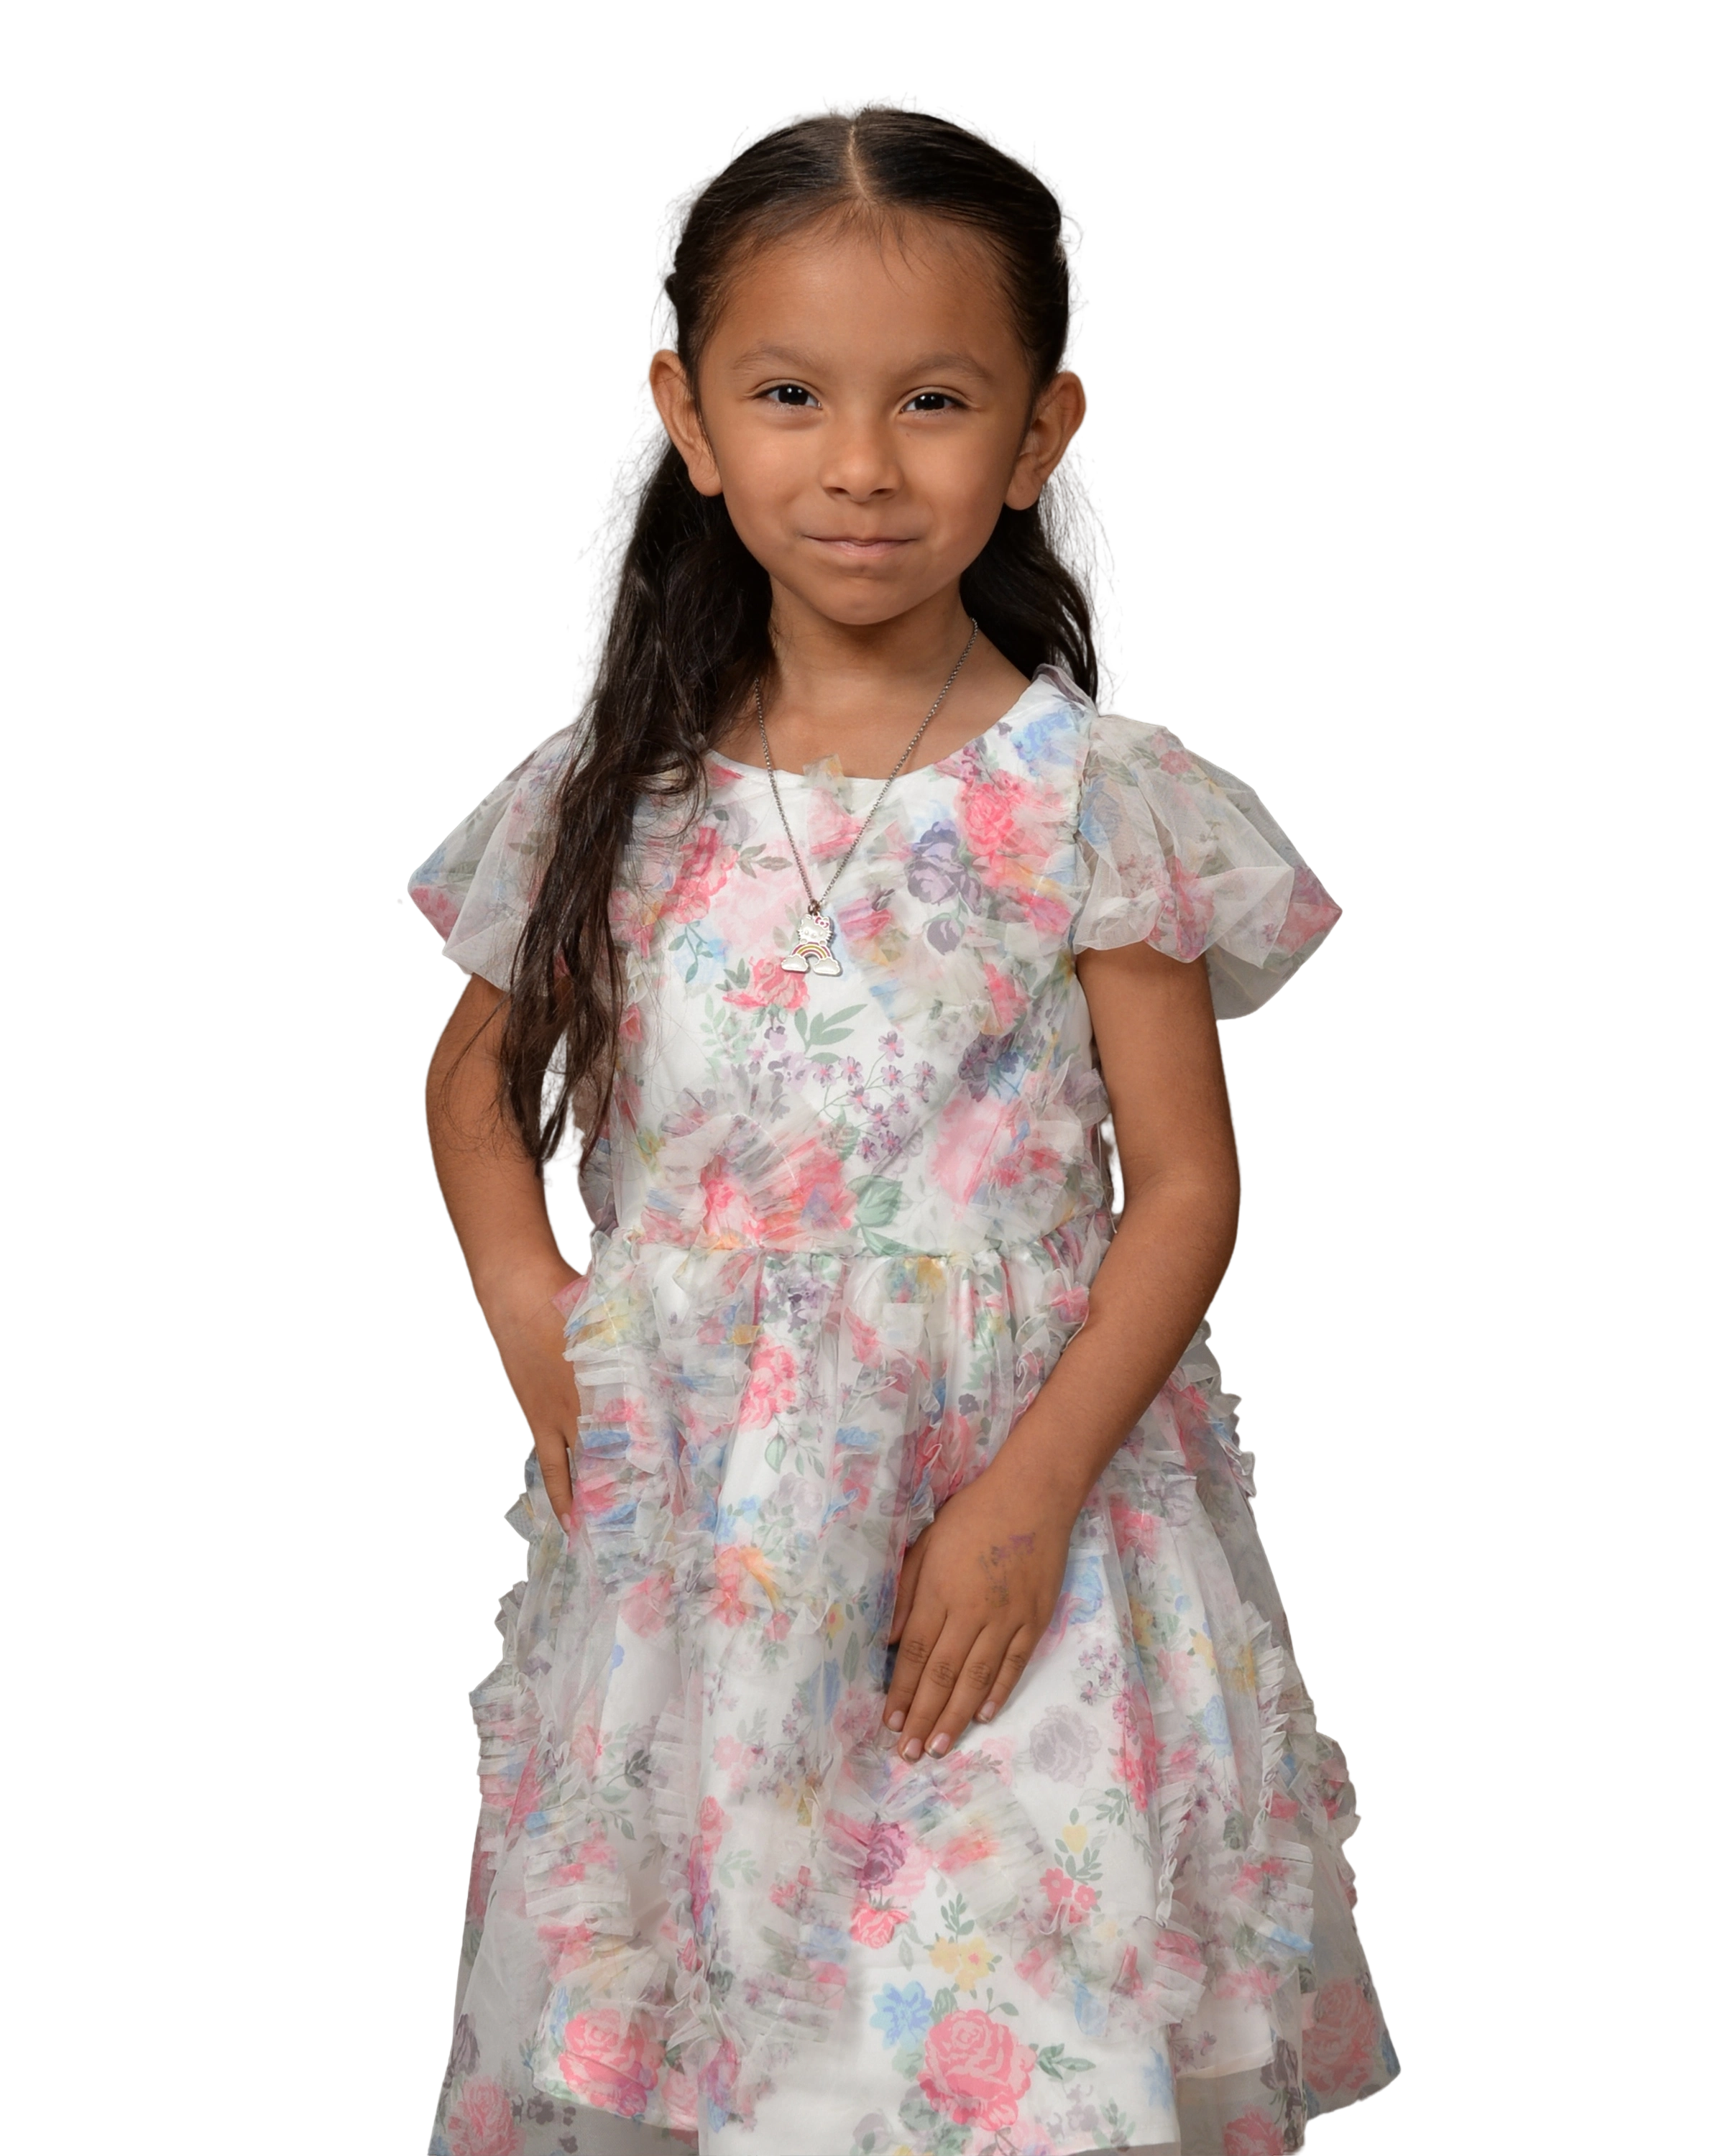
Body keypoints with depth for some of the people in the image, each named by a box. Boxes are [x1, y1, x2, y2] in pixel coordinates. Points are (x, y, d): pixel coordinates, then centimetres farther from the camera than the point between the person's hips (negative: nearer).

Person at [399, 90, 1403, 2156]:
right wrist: (530, 1323, 0)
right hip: (679, 1537, 3)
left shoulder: (1086, 800, -8)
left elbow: (1183, 1189, -7)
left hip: (1003, 1506, -3)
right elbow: (477, 1078, 16)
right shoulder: (625, 792, 2)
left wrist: (1029, 1494, -16)